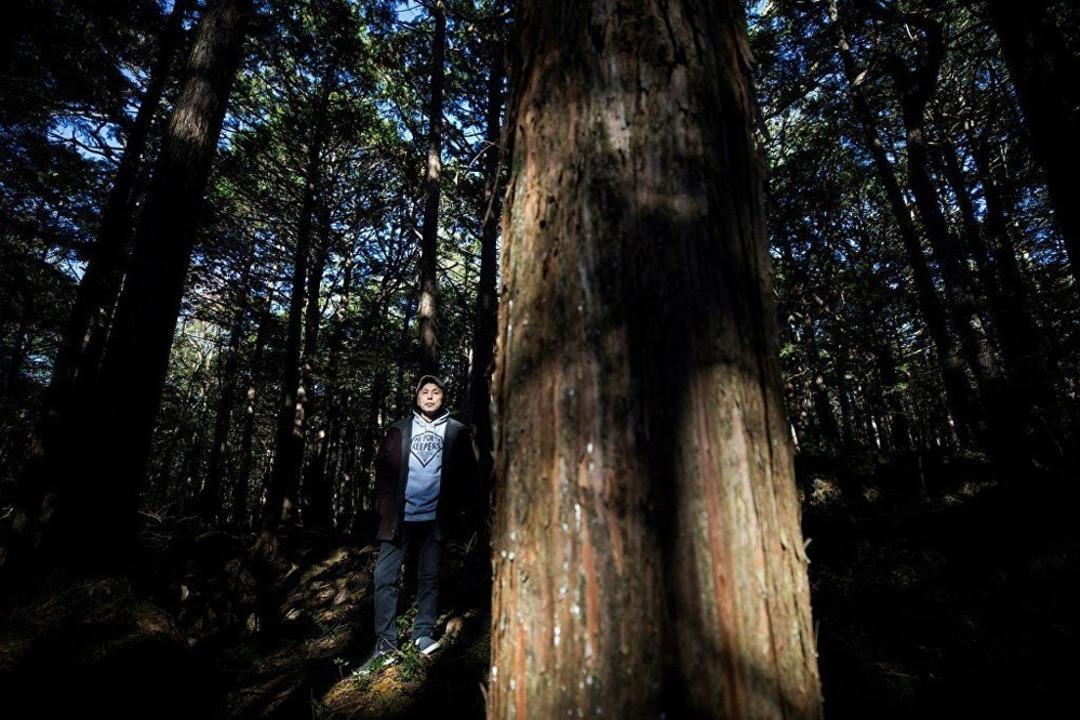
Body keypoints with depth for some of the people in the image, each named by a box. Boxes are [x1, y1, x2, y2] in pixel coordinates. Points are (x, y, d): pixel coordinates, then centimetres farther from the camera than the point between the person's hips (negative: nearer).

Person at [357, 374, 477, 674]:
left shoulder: (457, 432, 2)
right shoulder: (399, 430, 4)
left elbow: (467, 473, 4)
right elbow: (382, 467, 5)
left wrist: (459, 509, -1)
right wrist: (384, 505, -2)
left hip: (435, 518, -1)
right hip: (401, 517, 1)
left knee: (429, 578, 11)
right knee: (384, 577, 1)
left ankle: (424, 633, 28)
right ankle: (385, 645, 13)